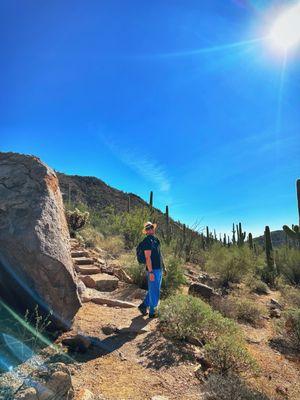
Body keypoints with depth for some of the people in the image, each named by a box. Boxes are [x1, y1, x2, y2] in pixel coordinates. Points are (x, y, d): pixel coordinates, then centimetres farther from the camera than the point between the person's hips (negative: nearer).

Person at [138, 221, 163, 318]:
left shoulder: (155, 239, 13)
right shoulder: (147, 240, -15)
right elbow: (148, 257, -20)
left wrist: (162, 267, 19)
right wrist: (150, 272, -22)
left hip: (159, 269, 9)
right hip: (153, 270, -9)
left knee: (155, 290, 19)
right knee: (154, 292, 3)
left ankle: (143, 305, 30)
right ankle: (152, 312, 18)